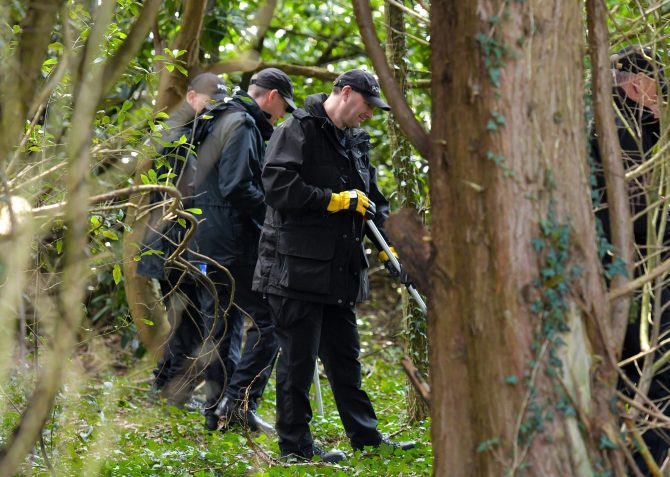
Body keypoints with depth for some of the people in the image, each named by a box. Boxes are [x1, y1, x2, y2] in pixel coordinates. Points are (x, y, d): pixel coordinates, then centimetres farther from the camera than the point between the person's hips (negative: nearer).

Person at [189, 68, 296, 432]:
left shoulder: (221, 121, 20)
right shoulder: (244, 125, -11)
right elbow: (236, 187, -21)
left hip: (204, 244, 10)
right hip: (233, 245, -10)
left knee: (221, 324, 13)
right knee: (268, 319, -5)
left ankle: (217, 409, 15)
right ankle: (240, 402, -8)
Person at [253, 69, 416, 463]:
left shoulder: (356, 142, 17)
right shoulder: (298, 131, -10)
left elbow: (371, 196, 26)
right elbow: (278, 187, -22)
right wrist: (336, 200, -18)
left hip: (340, 270, 9)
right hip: (297, 268, -9)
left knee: (345, 356, 15)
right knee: (298, 358, -2)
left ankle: (366, 434, 22)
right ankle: (295, 443, 5)